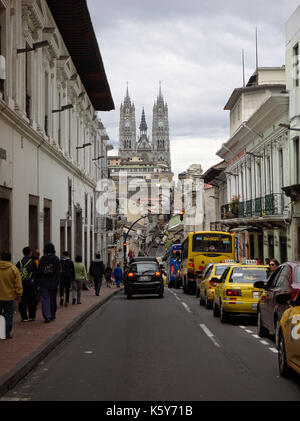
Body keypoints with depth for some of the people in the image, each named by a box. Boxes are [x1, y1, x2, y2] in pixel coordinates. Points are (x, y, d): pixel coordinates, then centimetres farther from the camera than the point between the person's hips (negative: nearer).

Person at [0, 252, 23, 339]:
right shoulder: (13, 269, -6)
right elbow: (18, 284, -5)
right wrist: (19, 295, 3)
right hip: (9, 297, -1)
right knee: (8, 315, 7)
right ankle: (7, 333, 5)